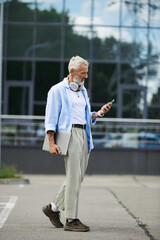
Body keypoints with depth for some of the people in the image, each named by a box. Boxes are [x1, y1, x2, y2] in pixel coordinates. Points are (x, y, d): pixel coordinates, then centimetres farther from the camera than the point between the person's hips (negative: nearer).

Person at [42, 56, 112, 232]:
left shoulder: (83, 91, 21)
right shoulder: (58, 90, -1)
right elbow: (51, 118, -5)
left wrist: (99, 113, 5)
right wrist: (51, 143, -14)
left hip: (84, 134, 8)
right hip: (69, 133, -8)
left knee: (78, 176, 8)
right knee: (74, 177, -10)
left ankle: (53, 208, 23)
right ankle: (71, 220, -7)